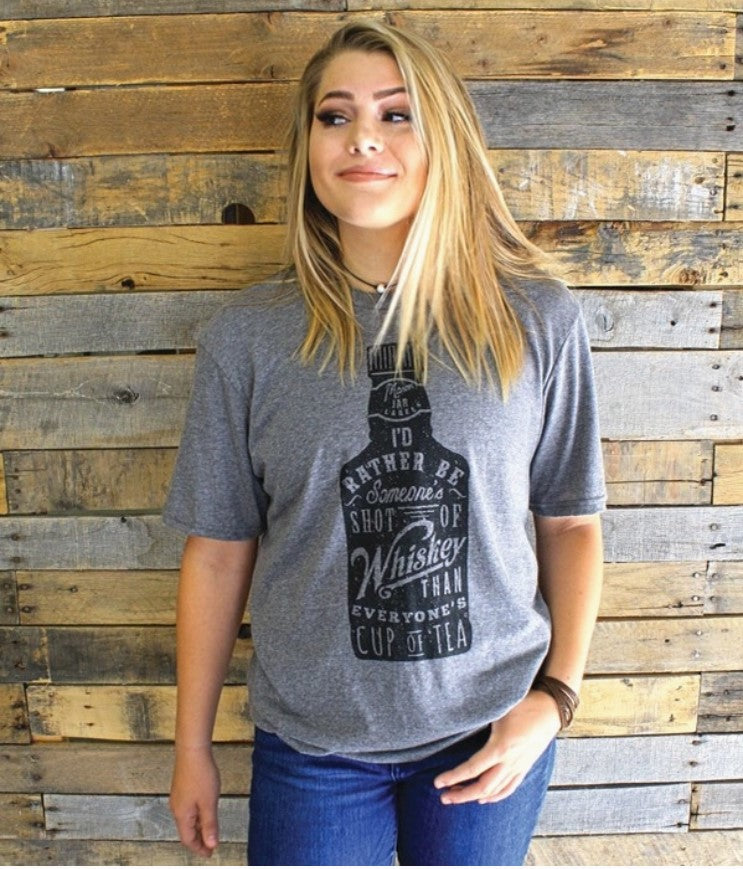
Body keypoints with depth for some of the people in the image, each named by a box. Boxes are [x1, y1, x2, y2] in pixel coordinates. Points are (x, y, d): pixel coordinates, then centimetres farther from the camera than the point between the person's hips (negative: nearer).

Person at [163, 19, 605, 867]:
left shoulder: (538, 320, -8)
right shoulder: (248, 336, -9)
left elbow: (570, 520, 1)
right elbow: (218, 549, -3)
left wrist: (556, 695, -7)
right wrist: (192, 746, 3)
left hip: (492, 729, 1)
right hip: (314, 744, 0)